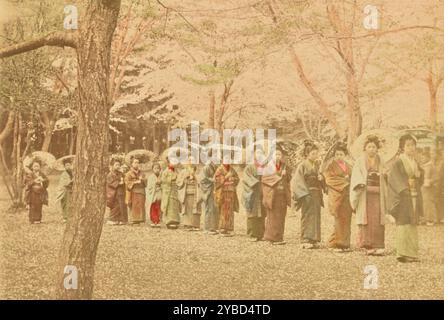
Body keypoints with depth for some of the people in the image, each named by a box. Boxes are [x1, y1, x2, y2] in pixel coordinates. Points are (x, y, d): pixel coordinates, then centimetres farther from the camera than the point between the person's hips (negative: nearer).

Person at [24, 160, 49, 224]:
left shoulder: (42, 174, 14)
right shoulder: (29, 174, 1)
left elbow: (47, 182, 7)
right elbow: (27, 182, -11)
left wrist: (43, 180, -13)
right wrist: (34, 181, -22)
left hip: (40, 193, 4)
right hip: (32, 193, -4)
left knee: (39, 207, 3)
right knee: (33, 207, -6)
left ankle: (38, 219, 9)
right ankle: (32, 220, -2)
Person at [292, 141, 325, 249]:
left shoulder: (317, 165, 13)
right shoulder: (303, 165, -6)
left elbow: (319, 177, 22)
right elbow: (297, 180, -12)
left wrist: (321, 178, -3)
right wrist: (304, 194, -19)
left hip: (317, 194, 7)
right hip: (307, 194, -7)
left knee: (316, 217, 7)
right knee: (307, 217, -5)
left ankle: (315, 240, 13)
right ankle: (306, 240, -2)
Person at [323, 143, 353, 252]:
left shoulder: (348, 166, 19)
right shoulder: (331, 165, 1)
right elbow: (329, 179, -10)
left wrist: (348, 180, -4)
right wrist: (344, 180, -11)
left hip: (347, 196, 5)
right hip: (336, 196, -5)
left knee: (346, 220, 3)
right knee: (339, 220, -10)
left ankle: (344, 243, 9)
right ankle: (336, 244, -4)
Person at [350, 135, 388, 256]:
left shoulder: (380, 162, 16)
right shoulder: (360, 161, 5)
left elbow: (384, 180, 20)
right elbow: (356, 178, -4)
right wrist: (361, 183, -19)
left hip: (377, 194, 3)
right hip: (364, 194, -3)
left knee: (377, 220, -5)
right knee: (366, 220, -7)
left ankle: (377, 245, -5)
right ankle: (367, 245, -3)